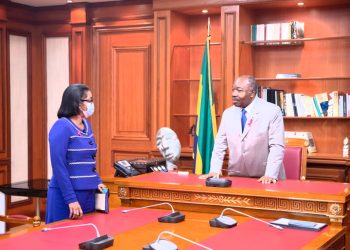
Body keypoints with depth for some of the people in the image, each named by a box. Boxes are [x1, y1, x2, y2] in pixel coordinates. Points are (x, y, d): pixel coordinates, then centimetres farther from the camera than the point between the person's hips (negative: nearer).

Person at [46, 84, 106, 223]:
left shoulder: (86, 125, 10)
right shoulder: (62, 126, -13)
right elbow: (58, 166, -18)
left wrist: (97, 181, 6)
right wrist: (71, 199, -20)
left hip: (88, 193, 8)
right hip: (66, 195, -8)